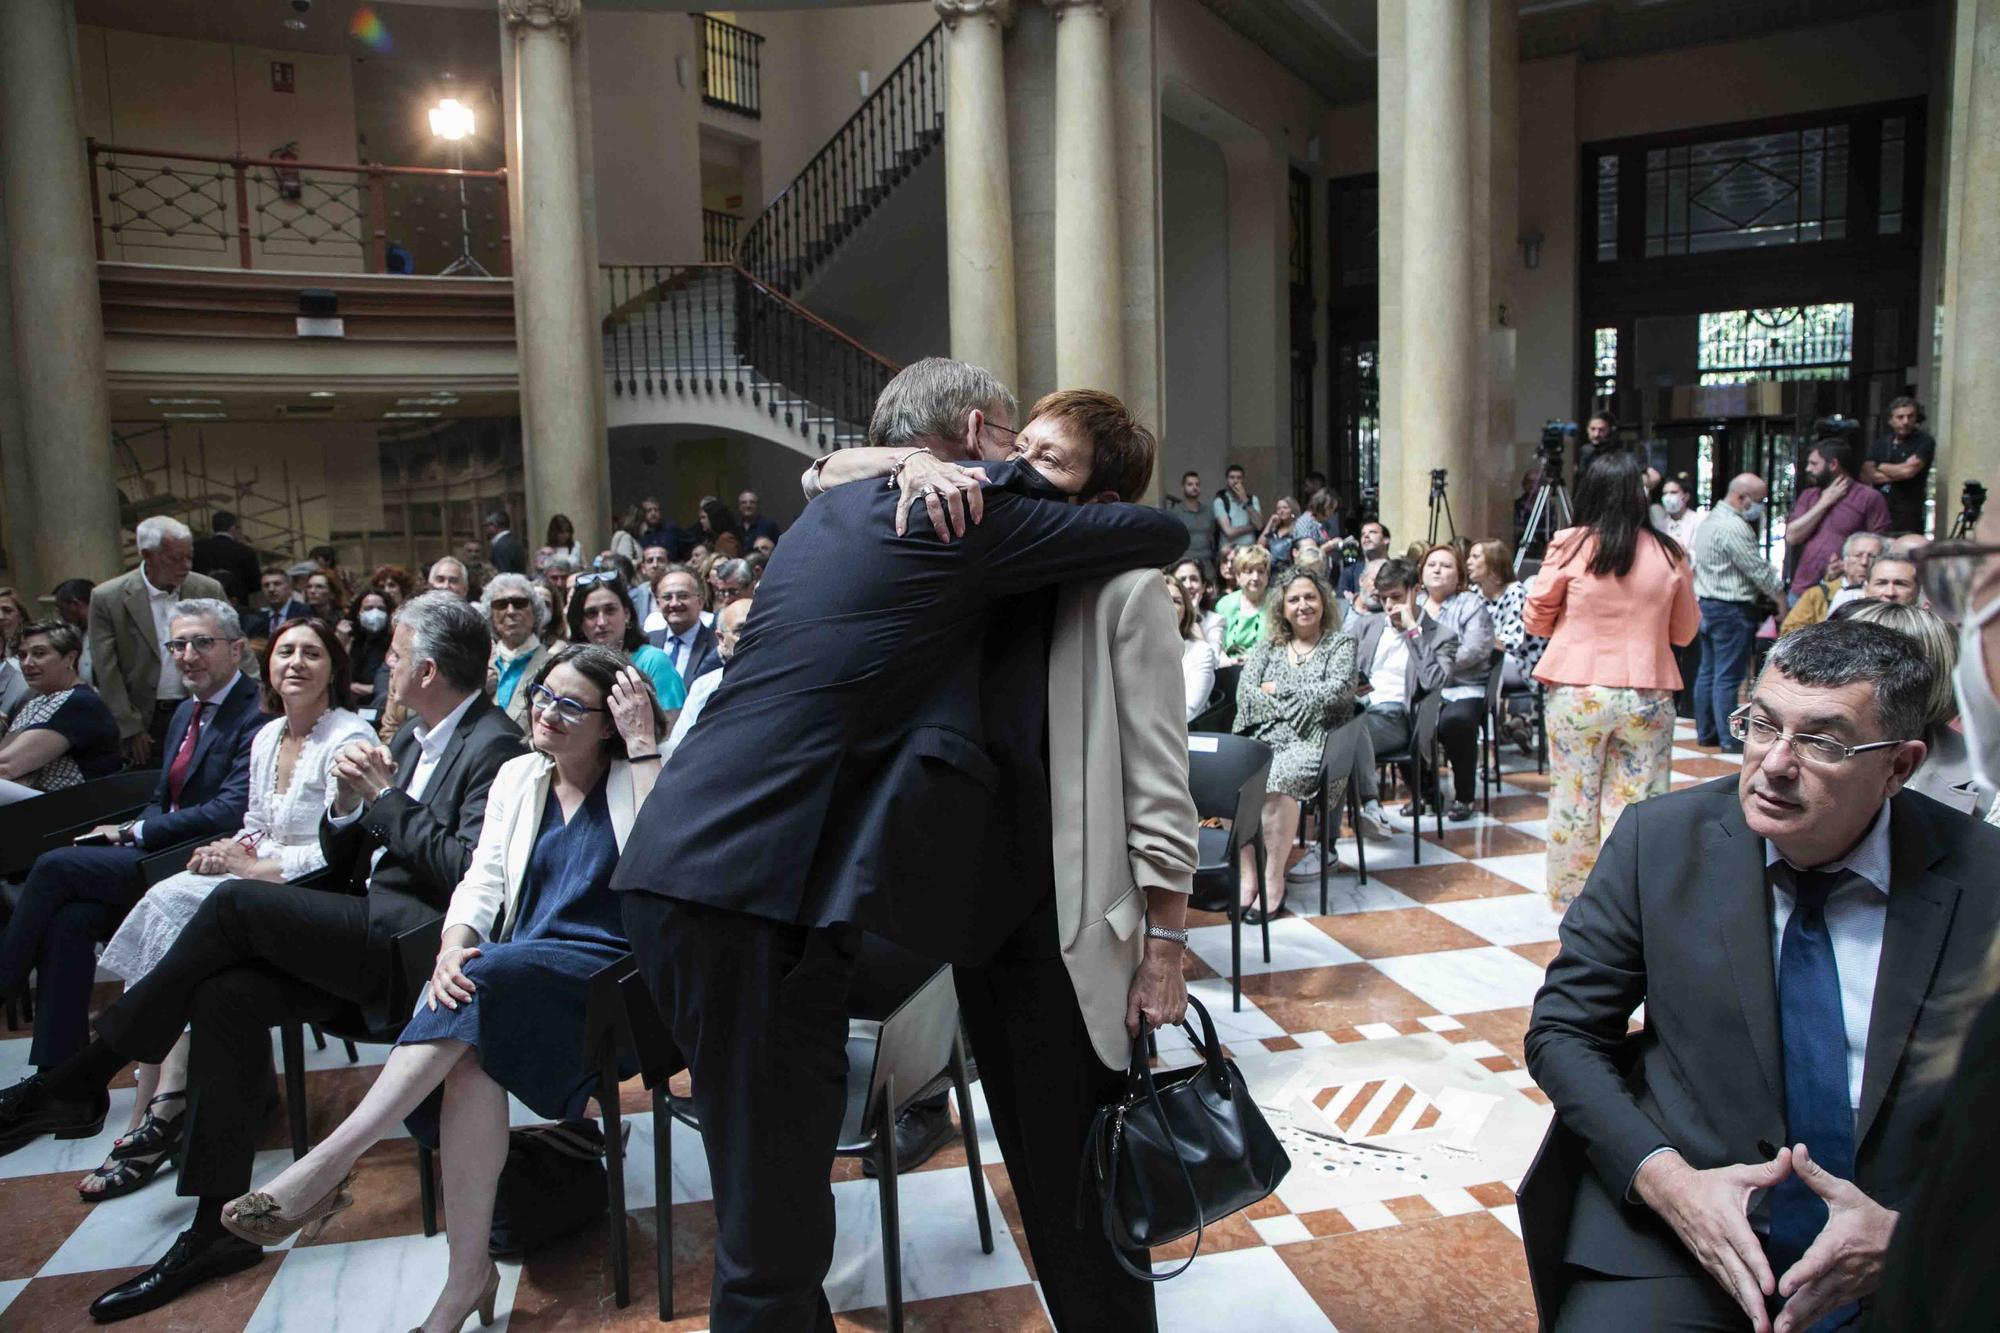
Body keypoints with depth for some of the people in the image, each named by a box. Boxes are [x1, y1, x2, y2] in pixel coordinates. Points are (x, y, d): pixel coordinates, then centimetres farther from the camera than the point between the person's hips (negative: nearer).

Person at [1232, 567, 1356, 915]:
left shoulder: (1341, 643, 11)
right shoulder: (1267, 647, 20)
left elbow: (1336, 692, -6)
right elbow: (1245, 692, 5)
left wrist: (1279, 688, -1)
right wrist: (1291, 712, -9)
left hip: (1313, 743, -3)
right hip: (1266, 738, 3)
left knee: (1278, 780, -36)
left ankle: (1274, 881, -27)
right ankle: (1249, 876, -24)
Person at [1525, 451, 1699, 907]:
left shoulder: (1570, 545, -5)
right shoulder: (1669, 554, -1)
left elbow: (1536, 619, 3)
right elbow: (1685, 631, 11)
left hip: (1577, 693, -1)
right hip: (1648, 697, 1)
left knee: (1573, 805, 9)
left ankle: (1570, 904, 20)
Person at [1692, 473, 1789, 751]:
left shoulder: (1711, 519, 14)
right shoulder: (1734, 527, -18)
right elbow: (1759, 571, -16)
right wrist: (1781, 600, -5)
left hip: (1707, 603, 10)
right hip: (1731, 610, -10)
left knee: (1708, 672, 13)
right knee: (1728, 678, -7)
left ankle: (1705, 733, 18)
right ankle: (1730, 740, -3)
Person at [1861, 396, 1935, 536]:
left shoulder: (1924, 441, 0)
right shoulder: (1881, 443, 14)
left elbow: (1908, 470, -13)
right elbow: (1866, 476, 4)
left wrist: (1880, 467, 4)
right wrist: (1897, 475, -8)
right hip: (1878, 510, 4)